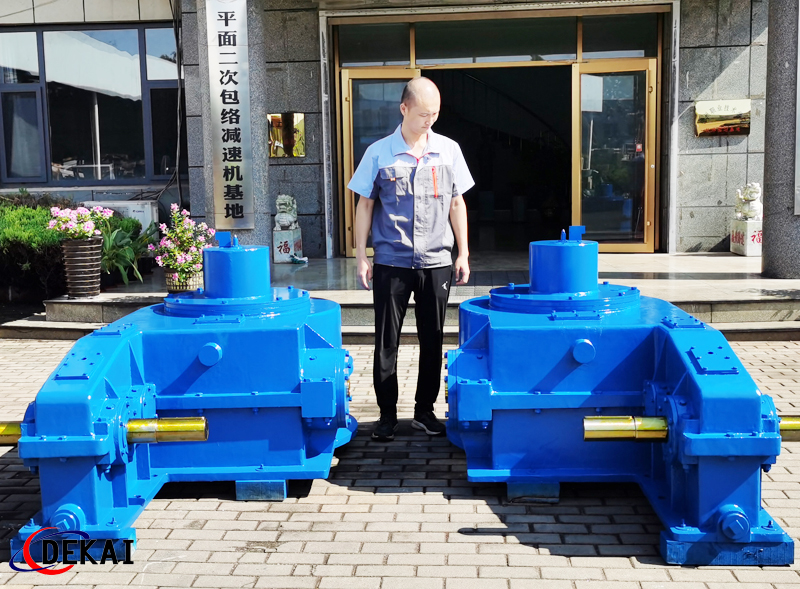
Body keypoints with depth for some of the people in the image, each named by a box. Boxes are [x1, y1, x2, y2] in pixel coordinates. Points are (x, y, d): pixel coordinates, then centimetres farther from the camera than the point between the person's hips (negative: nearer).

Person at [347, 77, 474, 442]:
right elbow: (365, 205, 3)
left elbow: (457, 204, 10)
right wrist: (361, 257, -1)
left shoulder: (449, 150, 5)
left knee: (432, 340, 9)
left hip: (436, 262, 2)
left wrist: (463, 253, 6)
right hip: (391, 261, -2)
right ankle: (387, 414, 17)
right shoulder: (379, 153, -1)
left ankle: (425, 410, 23)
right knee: (386, 342, 4)